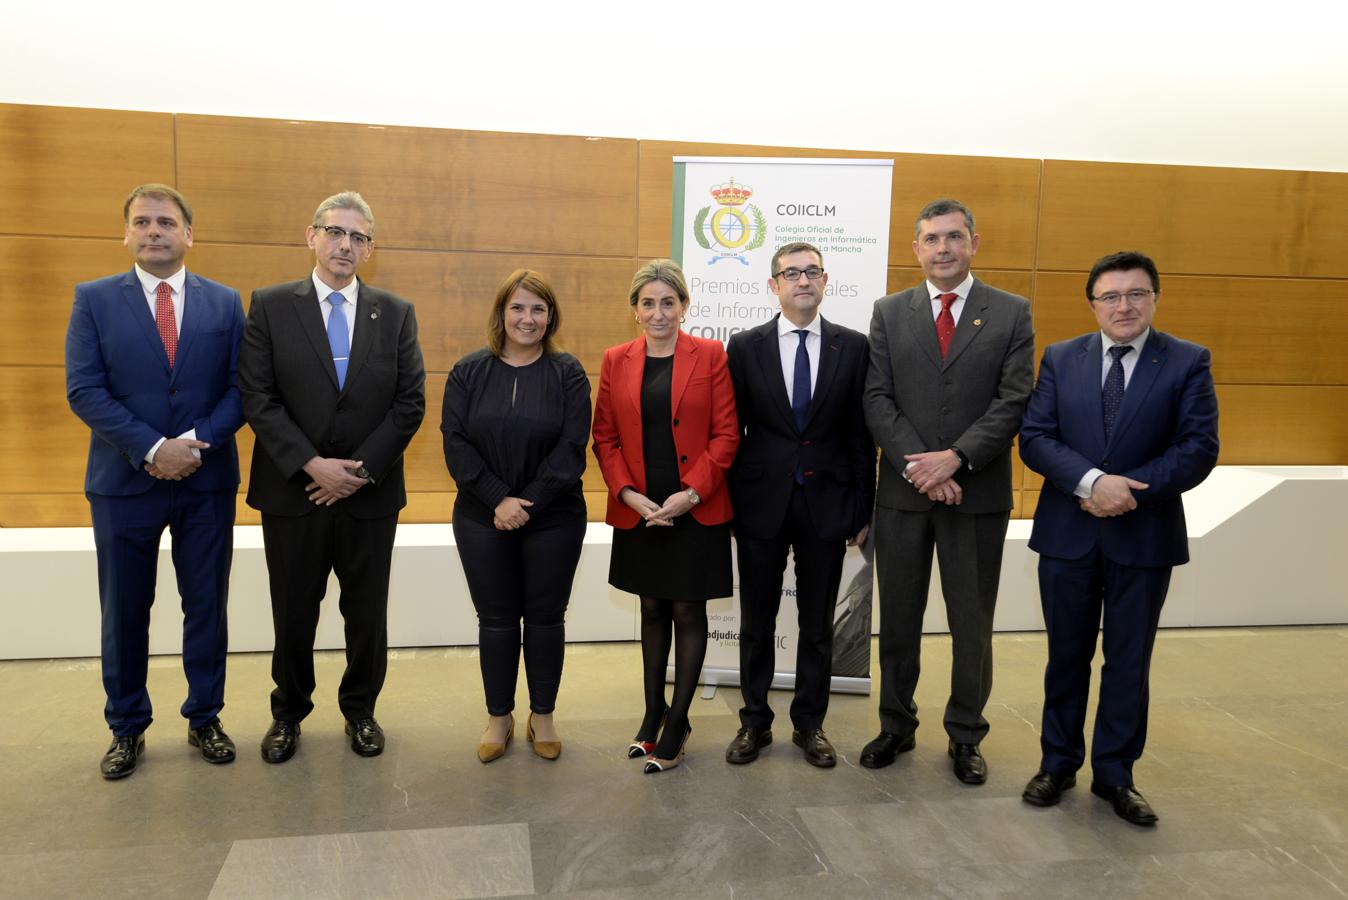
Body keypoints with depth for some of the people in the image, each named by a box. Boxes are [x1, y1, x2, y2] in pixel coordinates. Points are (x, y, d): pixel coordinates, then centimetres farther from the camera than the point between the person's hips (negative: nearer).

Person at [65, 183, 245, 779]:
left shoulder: (225, 303, 5)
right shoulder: (95, 300, 1)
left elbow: (241, 389, 0)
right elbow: (84, 391, -6)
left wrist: (197, 441, -15)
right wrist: (151, 448, -17)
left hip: (207, 482, 1)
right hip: (124, 481, -1)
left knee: (207, 606, 9)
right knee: (124, 612, 10)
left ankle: (204, 719, 25)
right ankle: (127, 729, 26)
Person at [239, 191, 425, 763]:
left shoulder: (396, 314, 4)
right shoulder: (270, 307, 0)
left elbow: (410, 401, -1)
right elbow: (258, 398, -6)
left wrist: (361, 468, -10)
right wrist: (312, 464, -16)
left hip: (371, 491, 1)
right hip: (293, 489, -1)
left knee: (367, 611, 12)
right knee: (293, 613, 11)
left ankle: (360, 710, 32)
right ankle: (288, 713, 32)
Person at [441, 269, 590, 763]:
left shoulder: (568, 374, -3)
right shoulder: (468, 371, 1)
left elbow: (571, 448, -10)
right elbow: (455, 441, -5)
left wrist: (528, 504, -17)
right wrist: (498, 500, -16)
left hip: (553, 520, -1)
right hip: (482, 519, 1)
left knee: (546, 617, 9)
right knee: (496, 619, 9)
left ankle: (542, 716, 25)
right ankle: (499, 717, 25)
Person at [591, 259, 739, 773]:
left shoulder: (710, 356, -4)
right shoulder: (616, 360, 4)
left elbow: (726, 435, -6)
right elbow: (604, 437, 5)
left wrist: (691, 493, -15)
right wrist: (628, 493, -9)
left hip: (696, 511, -3)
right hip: (639, 512, 3)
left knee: (688, 612, 6)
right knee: (652, 610, 15)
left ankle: (678, 723, 18)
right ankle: (652, 714, 28)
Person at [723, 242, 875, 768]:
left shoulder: (853, 346, 2)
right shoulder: (745, 346, 1)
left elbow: (861, 434, 1)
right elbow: (732, 431, 2)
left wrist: (863, 509, -1)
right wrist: (728, 503, -2)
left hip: (826, 504, 0)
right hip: (761, 503, 0)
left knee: (818, 625, 12)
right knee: (757, 623, 11)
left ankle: (809, 724, 28)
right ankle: (755, 722, 28)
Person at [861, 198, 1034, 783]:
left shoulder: (1011, 313, 2)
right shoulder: (890, 313, 5)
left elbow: (1013, 401, -6)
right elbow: (878, 399, -2)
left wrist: (955, 459, -18)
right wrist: (918, 466, -14)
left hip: (978, 492, -1)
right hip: (902, 491, 1)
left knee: (972, 622, 9)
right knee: (898, 618, 12)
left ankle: (965, 735, 26)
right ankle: (896, 725, 28)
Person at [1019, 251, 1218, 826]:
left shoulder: (1188, 363, -1)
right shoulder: (1060, 359, 3)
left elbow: (1199, 448, -8)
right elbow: (1035, 437, -6)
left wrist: (1129, 491, -19)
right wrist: (1091, 482, -21)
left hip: (1144, 536, -1)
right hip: (1068, 534, 1)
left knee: (1128, 661, 10)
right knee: (1067, 656, 13)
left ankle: (1115, 774, 26)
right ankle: (1058, 763, 28)